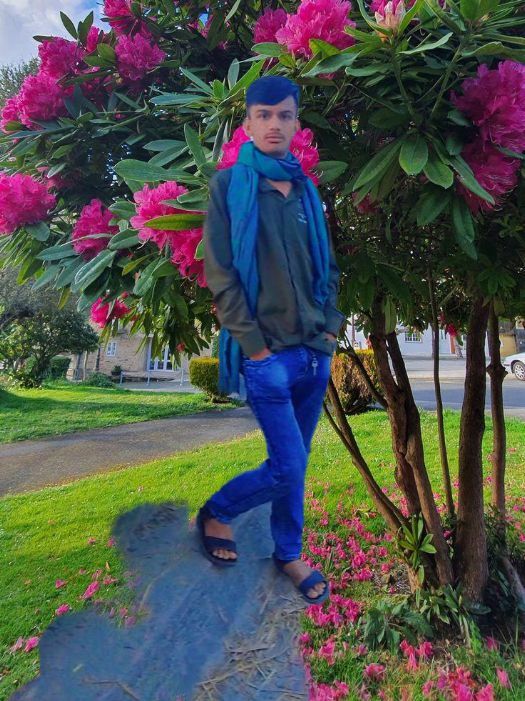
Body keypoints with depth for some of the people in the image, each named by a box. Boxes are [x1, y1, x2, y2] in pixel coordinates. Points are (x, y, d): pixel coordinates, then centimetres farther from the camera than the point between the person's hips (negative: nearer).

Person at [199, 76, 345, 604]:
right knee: (288, 467, -4)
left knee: (295, 461, 14)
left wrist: (330, 325, 6)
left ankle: (287, 554, 35)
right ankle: (216, 514, 24)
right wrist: (253, 345, -12)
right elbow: (219, 273, -8)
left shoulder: (305, 190, 15)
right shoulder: (229, 184, -1)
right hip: (267, 353, -5)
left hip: (316, 350, 6)